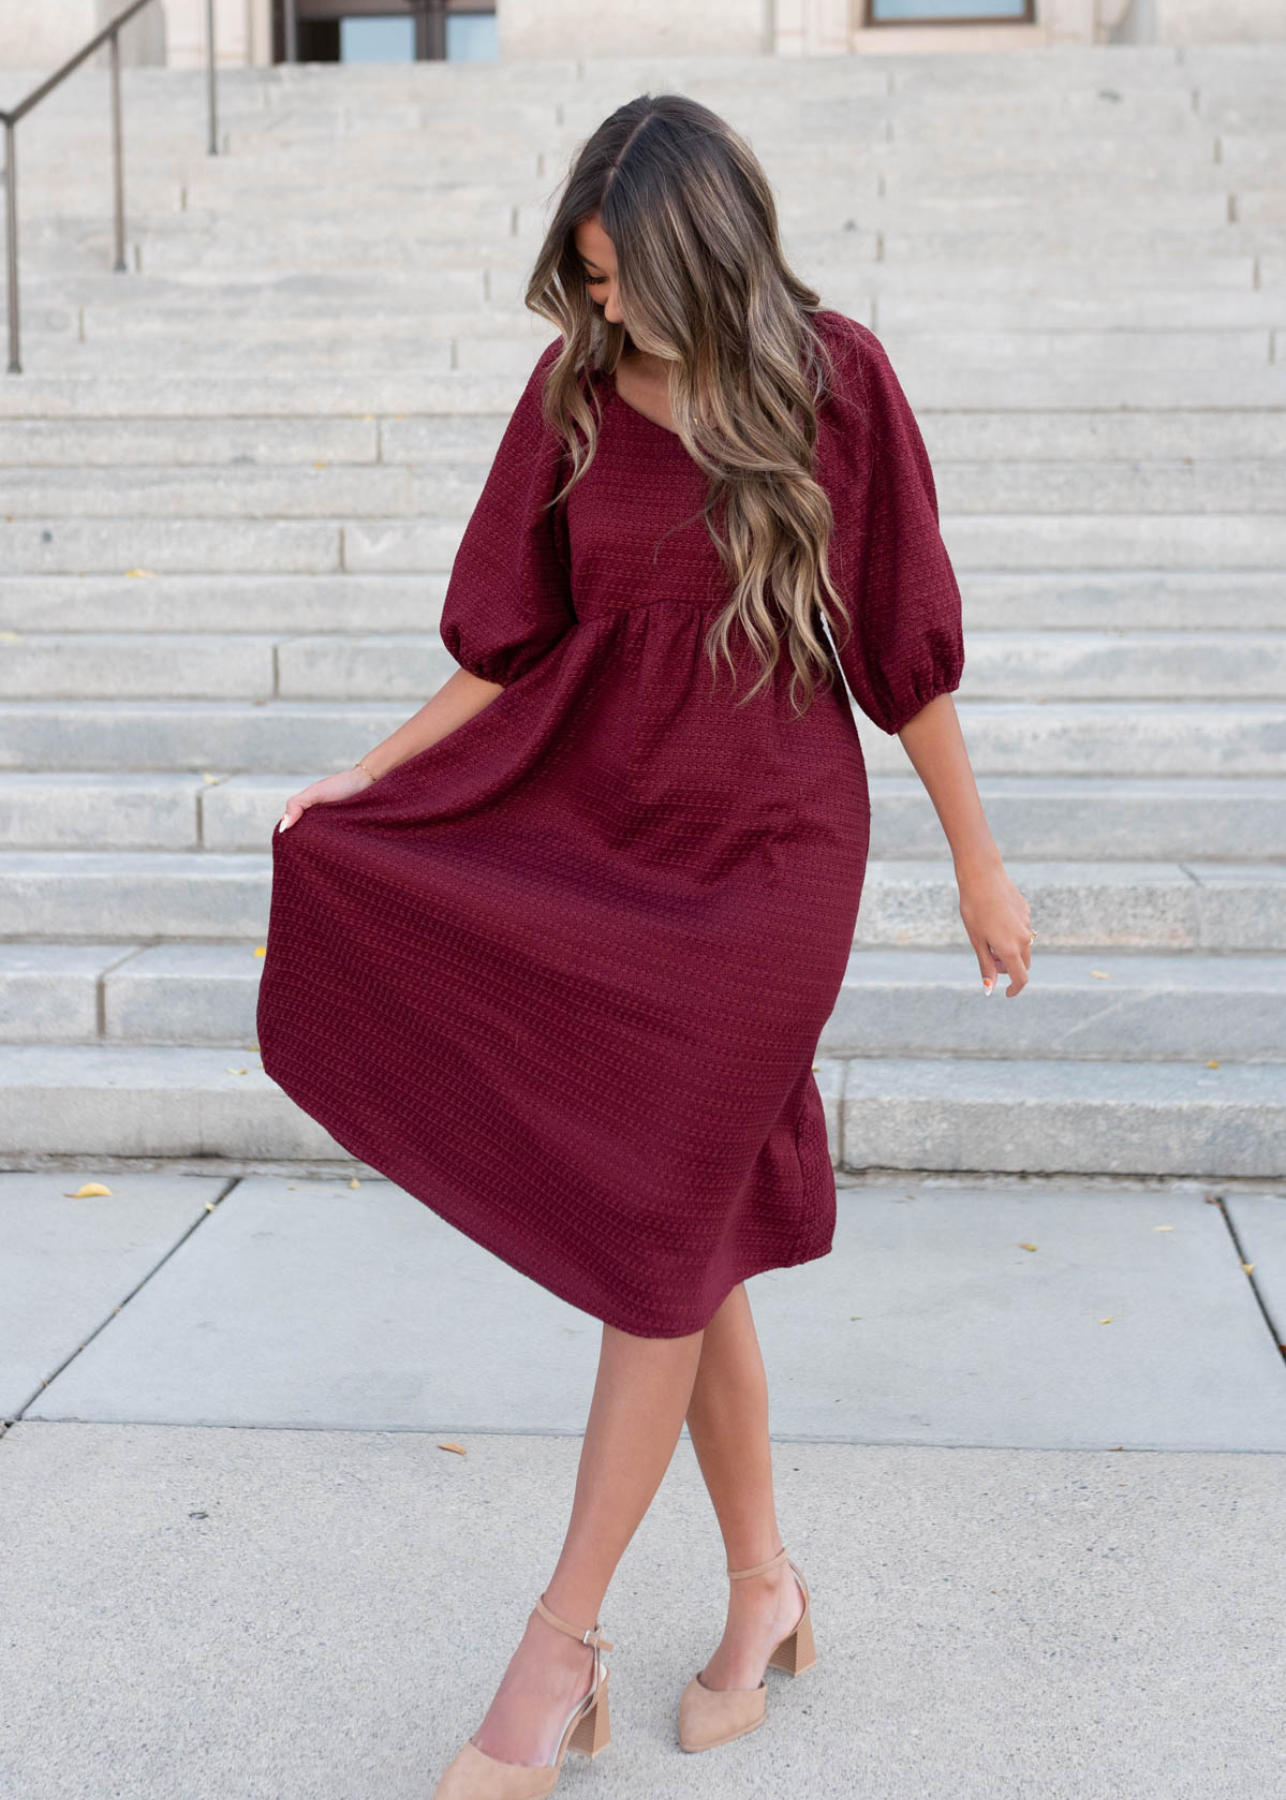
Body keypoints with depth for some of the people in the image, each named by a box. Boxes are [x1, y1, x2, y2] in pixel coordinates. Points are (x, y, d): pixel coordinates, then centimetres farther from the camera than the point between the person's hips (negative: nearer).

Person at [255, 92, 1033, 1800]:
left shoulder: (834, 381, -6)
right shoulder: (574, 389, 1)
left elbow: (903, 644, -1)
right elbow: (516, 643, 5)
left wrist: (977, 861, 3)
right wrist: (365, 775, -6)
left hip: (766, 858, -3)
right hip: (603, 842, 4)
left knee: (652, 1243, -2)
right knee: (689, 1241, 8)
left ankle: (563, 1641, 10)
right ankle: (762, 1579, 27)